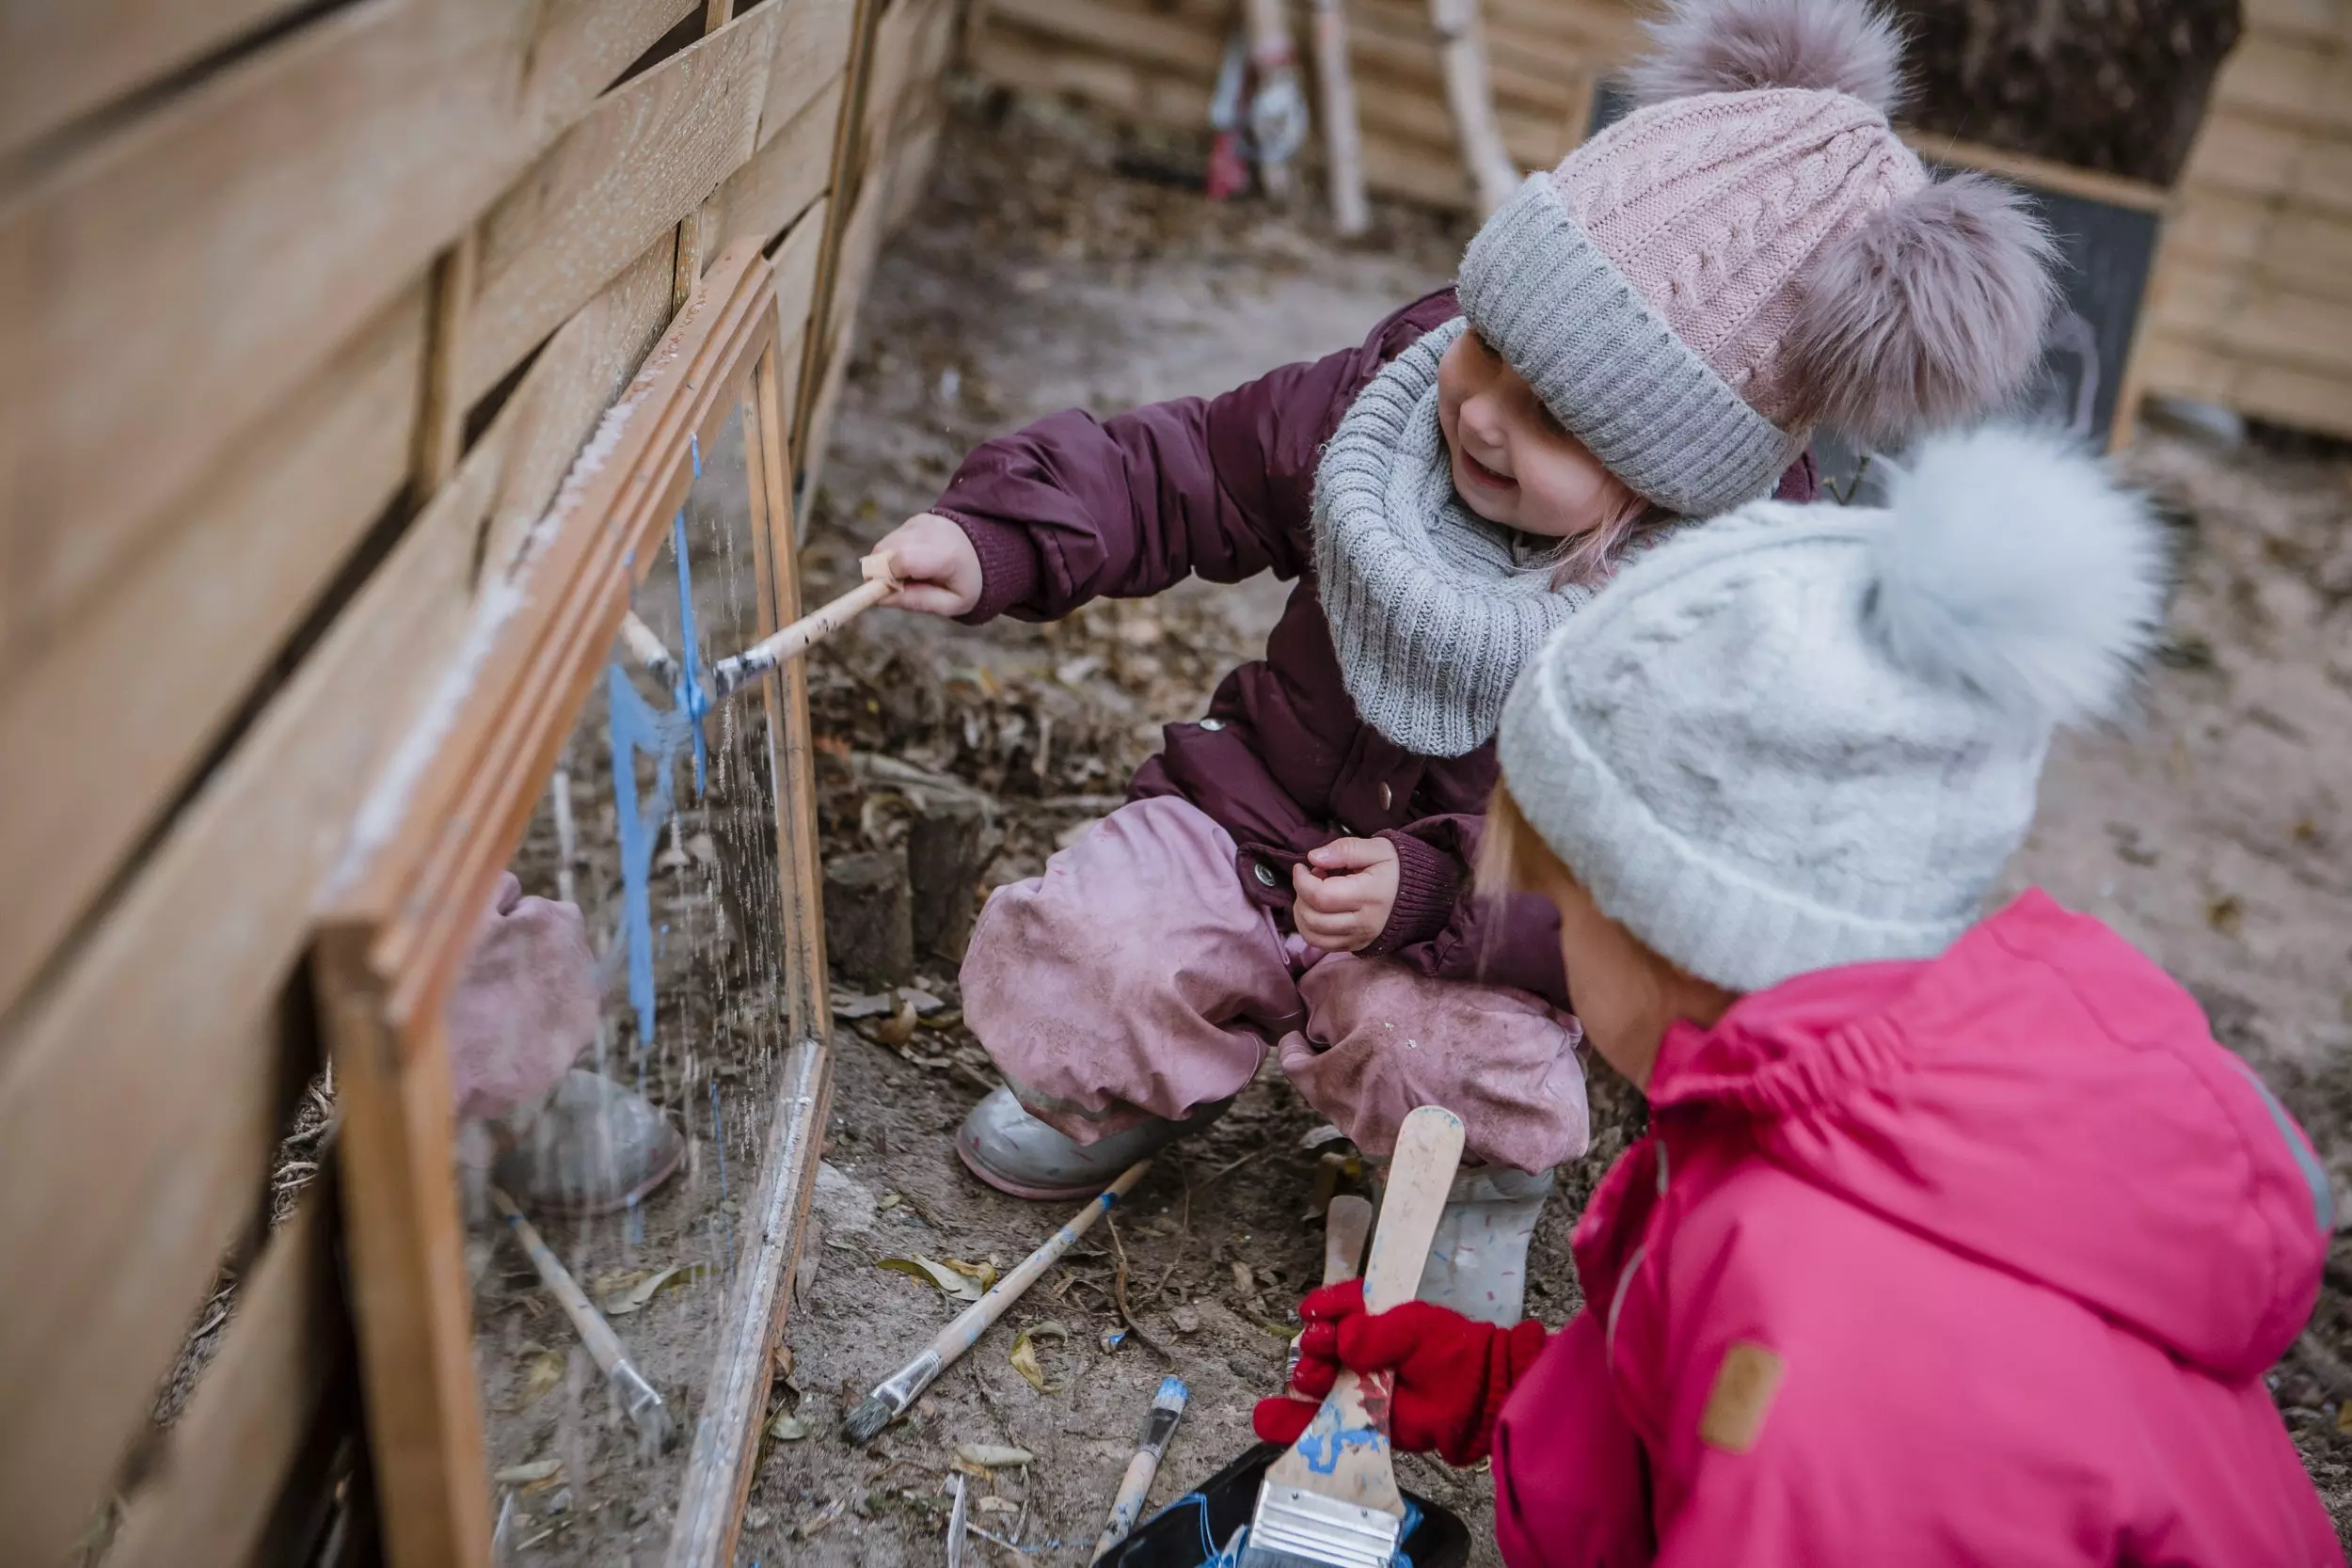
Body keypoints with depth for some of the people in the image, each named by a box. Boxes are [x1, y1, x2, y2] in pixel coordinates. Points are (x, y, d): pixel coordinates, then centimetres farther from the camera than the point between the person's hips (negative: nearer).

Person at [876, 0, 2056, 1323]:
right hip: (1261, 811, 4)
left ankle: (1485, 1188, 7)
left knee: (1467, 1063, -33)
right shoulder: (1403, 389, -13)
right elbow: (1192, 470, -3)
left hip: (1482, 925, -3)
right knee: (1079, 953, -18)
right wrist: (998, 538, -15)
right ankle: (1136, 1080, 22)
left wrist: (1435, 890, -33)